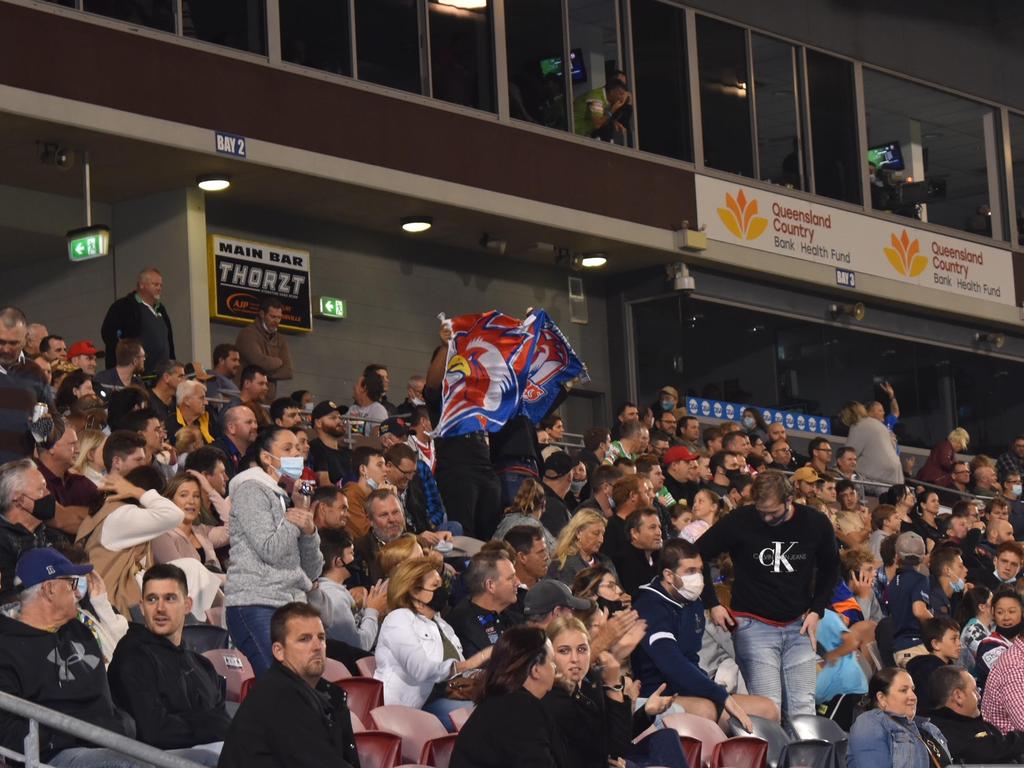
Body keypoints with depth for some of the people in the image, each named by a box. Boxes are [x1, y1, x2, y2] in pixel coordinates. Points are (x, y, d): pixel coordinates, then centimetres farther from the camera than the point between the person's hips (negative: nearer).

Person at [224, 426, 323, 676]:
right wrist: (294, 523, 3)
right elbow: (269, 549, -13)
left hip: (291, 604, 8)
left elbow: (313, 571, 19)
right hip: (256, 606, -8)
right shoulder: (250, 490, 1)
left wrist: (309, 530, 2)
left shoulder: (287, 499, 24)